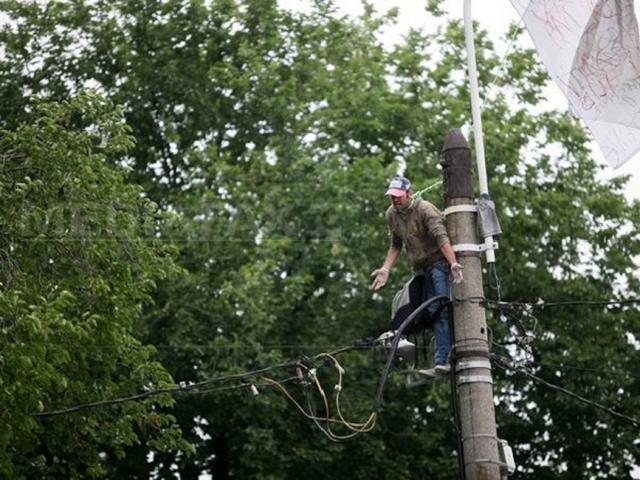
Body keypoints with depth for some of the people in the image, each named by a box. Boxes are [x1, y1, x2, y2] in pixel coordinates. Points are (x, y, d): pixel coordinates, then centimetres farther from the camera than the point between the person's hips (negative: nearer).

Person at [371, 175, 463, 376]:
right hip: (420, 269, 7)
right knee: (432, 312, 2)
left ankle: (441, 361, -22)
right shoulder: (391, 214, 6)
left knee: (443, 311, -15)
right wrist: (385, 269, 5)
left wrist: (453, 264, -38)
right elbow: (396, 245, 16)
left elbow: (441, 238, -27)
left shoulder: (425, 209, -16)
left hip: (438, 263, -7)